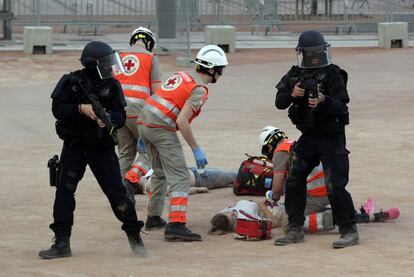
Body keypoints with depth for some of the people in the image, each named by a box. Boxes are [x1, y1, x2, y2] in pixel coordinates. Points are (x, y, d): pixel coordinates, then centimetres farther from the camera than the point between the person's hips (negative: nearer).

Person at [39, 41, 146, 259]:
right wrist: (81, 108, -26)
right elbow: (57, 108, -11)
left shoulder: (112, 85, -4)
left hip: (102, 146, 0)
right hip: (74, 145, 0)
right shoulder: (72, 82, -7)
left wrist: (107, 117, -28)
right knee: (64, 191, -4)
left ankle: (134, 236, 12)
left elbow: (121, 116, -6)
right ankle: (62, 243, 4)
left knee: (116, 190, -2)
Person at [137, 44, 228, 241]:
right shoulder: (200, 90, -7)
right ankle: (176, 225, -21)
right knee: (179, 177, -9)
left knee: (160, 172, 25)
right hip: (162, 127, -9)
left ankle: (153, 217, 31)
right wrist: (196, 149, -12)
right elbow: (182, 121, -17)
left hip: (143, 121, 9)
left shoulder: (182, 75, 18)